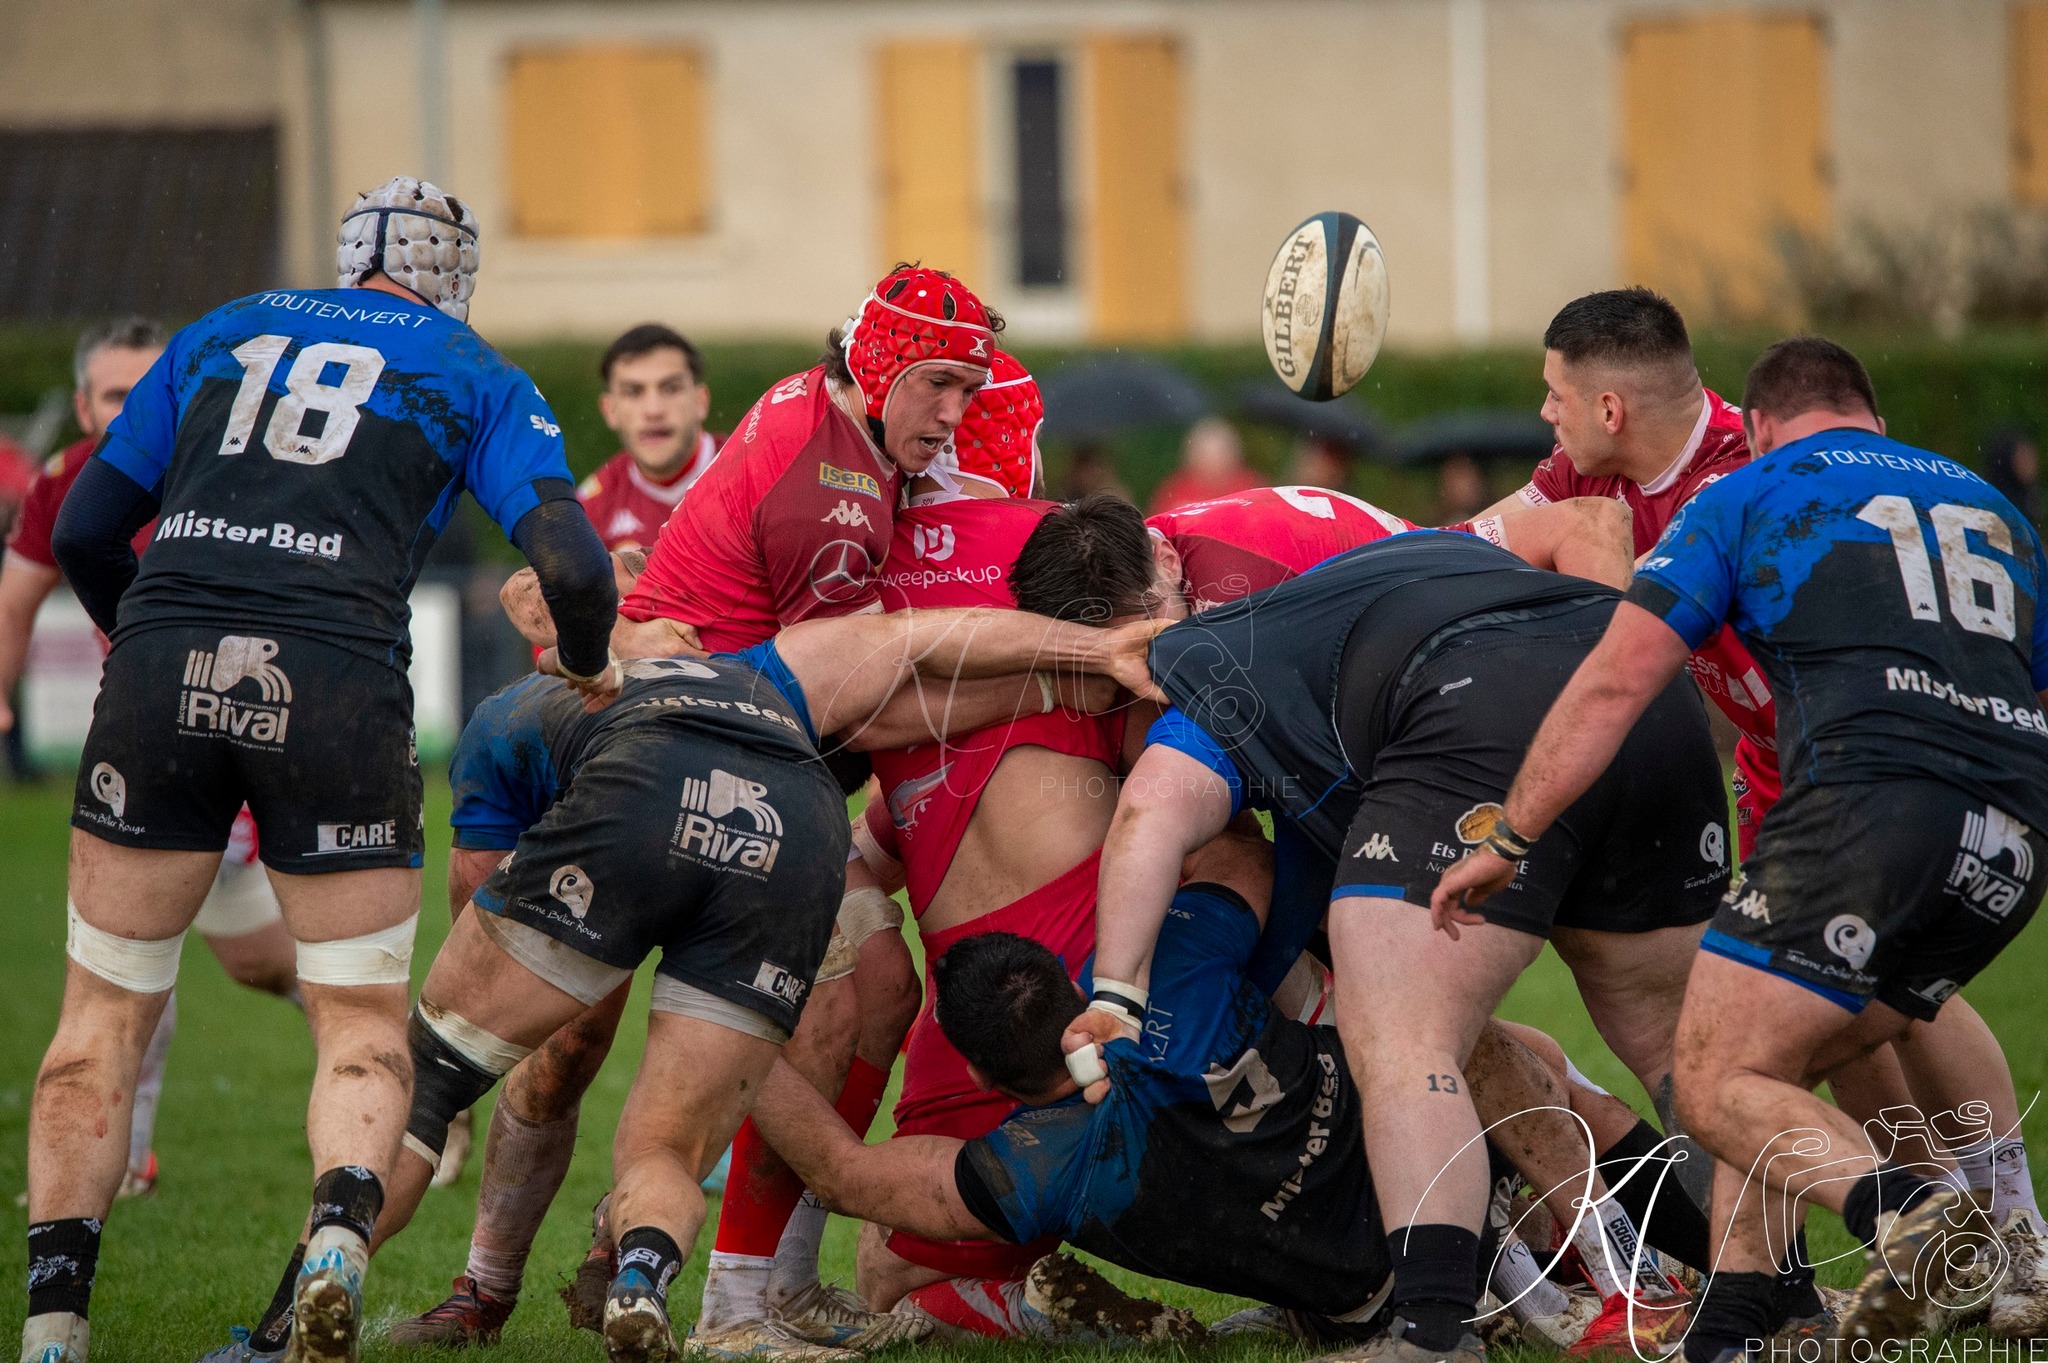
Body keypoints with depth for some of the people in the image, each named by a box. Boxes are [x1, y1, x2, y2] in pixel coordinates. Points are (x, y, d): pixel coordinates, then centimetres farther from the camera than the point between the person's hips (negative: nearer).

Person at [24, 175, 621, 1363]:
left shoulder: (223, 333, 23)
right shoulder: (477, 378, 16)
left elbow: (85, 529, 22)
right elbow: (570, 565, 3)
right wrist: (591, 668, 23)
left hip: (163, 663, 2)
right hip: (336, 683, -2)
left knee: (106, 1015, 11)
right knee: (365, 1028, 9)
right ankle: (339, 1230, -20)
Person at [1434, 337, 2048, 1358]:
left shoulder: (1745, 496, 14)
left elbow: (1615, 681, 6)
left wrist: (1507, 838, 11)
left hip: (1869, 799, -6)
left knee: (1719, 1089, -5)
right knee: (1781, 1066, 19)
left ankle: (1901, 1208, -32)